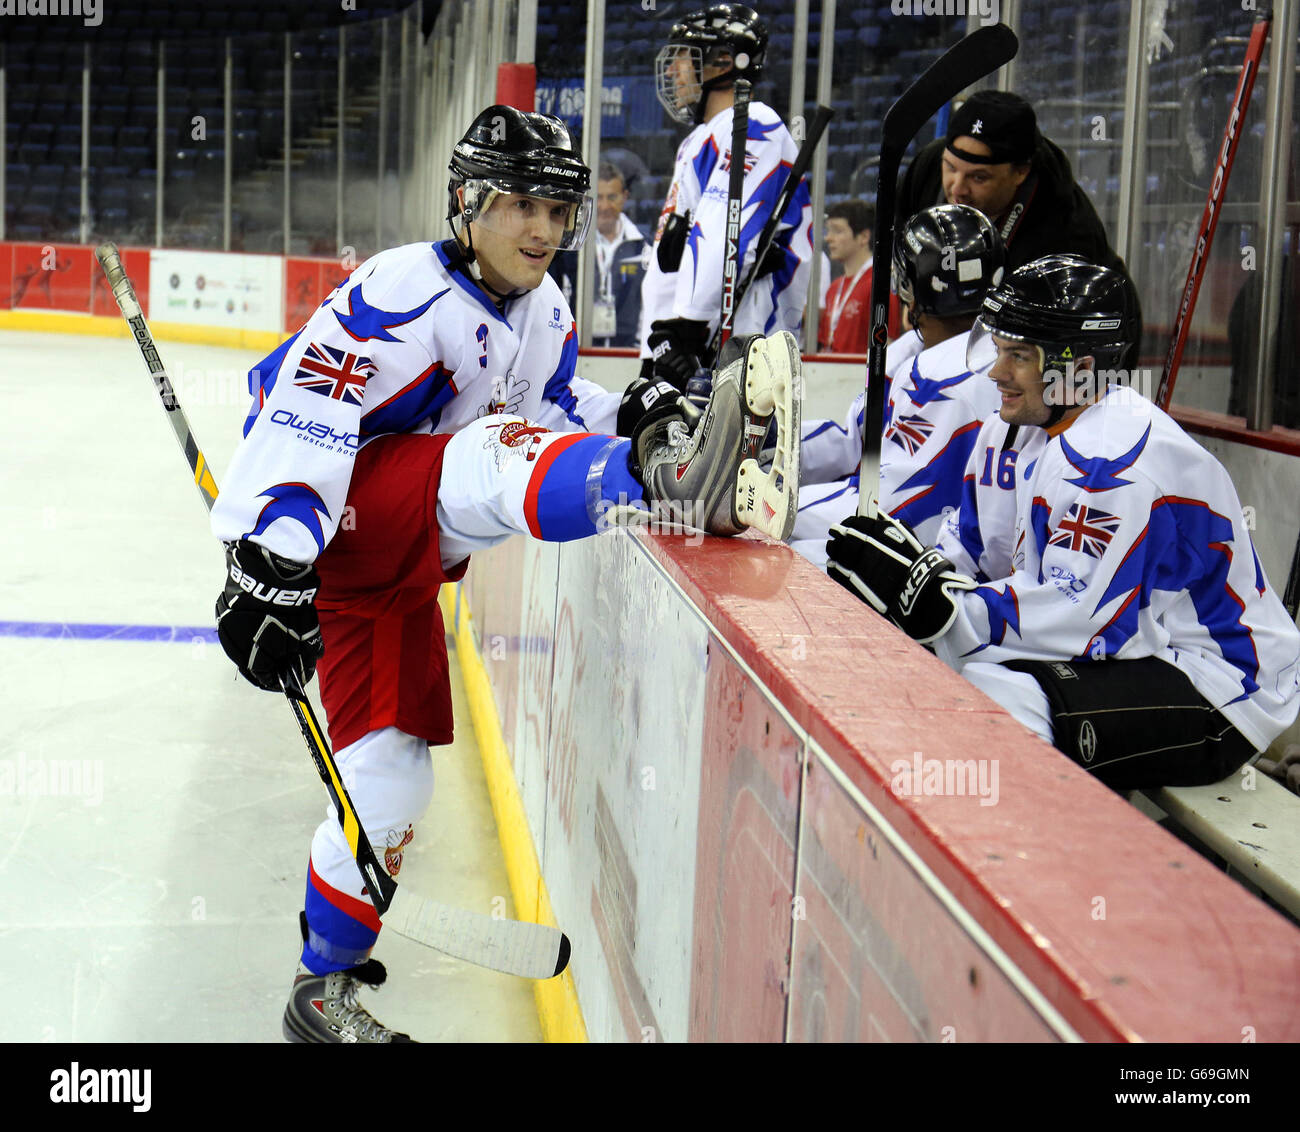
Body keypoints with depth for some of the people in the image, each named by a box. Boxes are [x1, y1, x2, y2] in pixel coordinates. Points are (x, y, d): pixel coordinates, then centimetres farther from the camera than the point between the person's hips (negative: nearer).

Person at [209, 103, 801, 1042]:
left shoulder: (542, 310, 8)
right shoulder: (408, 290, -19)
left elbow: (558, 405, 18)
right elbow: (303, 415, -27)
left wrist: (640, 411, -4)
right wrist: (267, 562, -36)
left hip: (404, 560, 9)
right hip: (337, 518, -9)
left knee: (391, 769, 8)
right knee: (484, 460, -35)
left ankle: (329, 967, 20)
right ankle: (659, 482, -64)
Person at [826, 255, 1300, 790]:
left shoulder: (1123, 461, -25)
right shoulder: (1015, 428, 6)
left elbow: (1082, 621, -29)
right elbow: (973, 550, 14)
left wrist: (929, 601, -28)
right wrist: (919, 566, -10)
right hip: (1122, 645, 10)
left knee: (997, 691, -32)